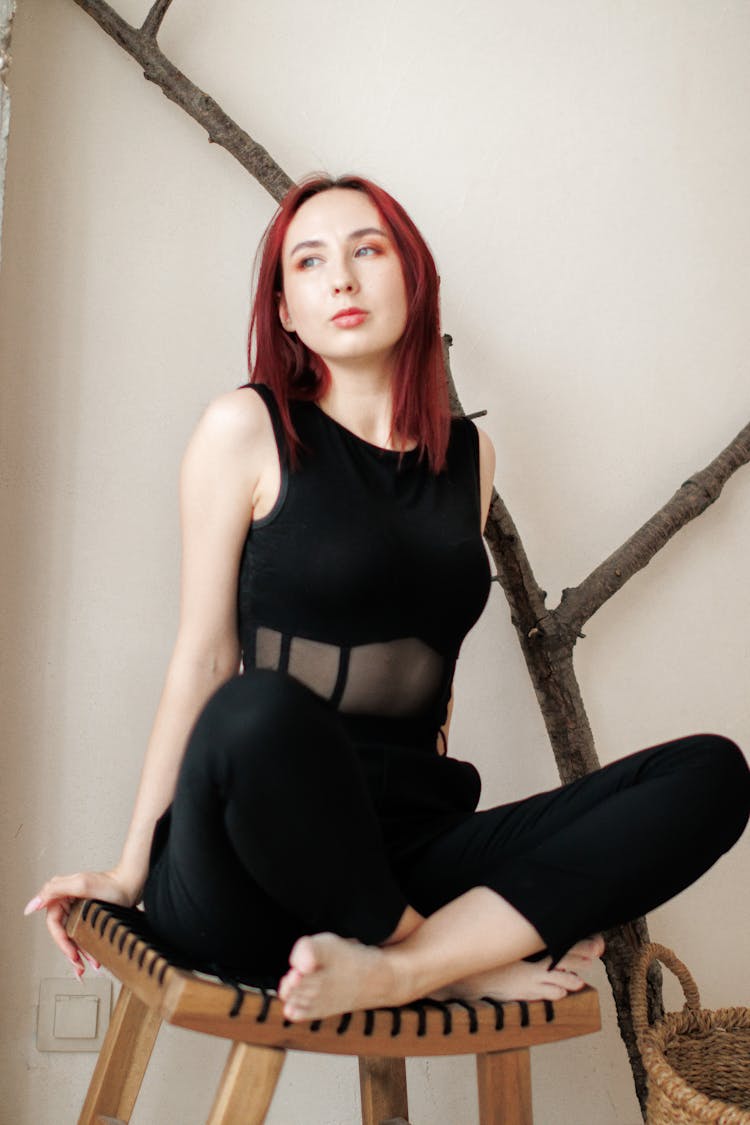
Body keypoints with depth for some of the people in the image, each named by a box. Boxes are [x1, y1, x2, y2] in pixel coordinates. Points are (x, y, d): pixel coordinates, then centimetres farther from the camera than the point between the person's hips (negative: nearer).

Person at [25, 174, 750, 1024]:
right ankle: (463, 962, -15)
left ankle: (399, 968, -25)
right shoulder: (248, 429, 1)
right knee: (259, 716, -40)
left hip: (407, 849, 5)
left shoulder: (468, 453, 14)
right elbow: (205, 656, 1)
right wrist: (130, 871, -1)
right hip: (252, 875, -4)